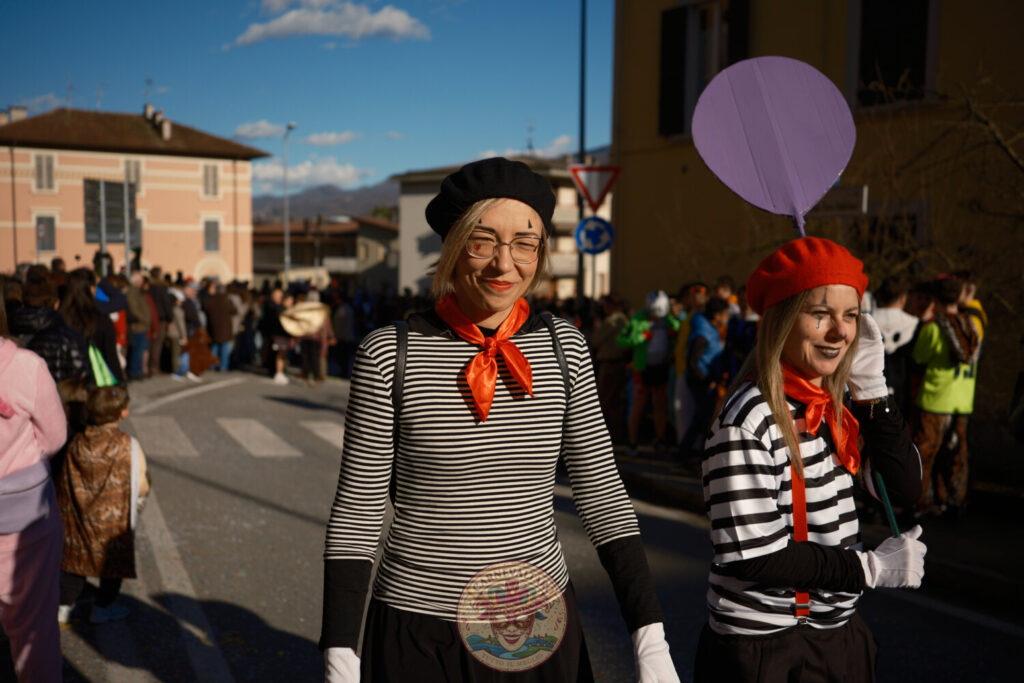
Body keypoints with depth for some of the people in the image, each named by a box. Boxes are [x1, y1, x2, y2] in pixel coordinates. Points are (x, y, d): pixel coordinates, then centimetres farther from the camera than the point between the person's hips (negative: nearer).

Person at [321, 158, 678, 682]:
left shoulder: (561, 346, -3)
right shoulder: (389, 353, -11)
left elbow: (600, 489, 1)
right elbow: (356, 511, -6)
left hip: (541, 627, 2)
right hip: (418, 635, -2)